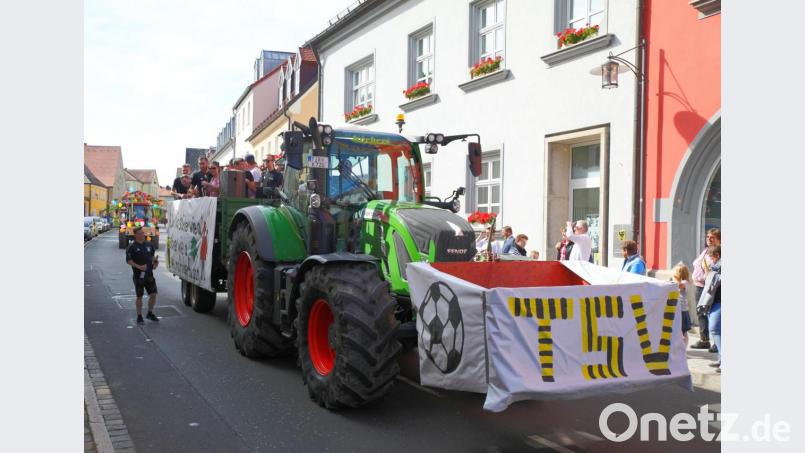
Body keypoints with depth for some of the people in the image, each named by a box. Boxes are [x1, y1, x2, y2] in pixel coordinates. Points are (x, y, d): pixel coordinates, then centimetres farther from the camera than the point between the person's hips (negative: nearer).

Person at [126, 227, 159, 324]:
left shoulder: (149, 245, 8)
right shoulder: (132, 247, -8)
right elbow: (128, 261, -11)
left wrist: (155, 262, 3)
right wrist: (139, 267, -21)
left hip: (149, 275, 5)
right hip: (139, 275, -5)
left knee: (153, 294, 5)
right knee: (139, 297, 5)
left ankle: (150, 313, 22)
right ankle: (139, 316, 17)